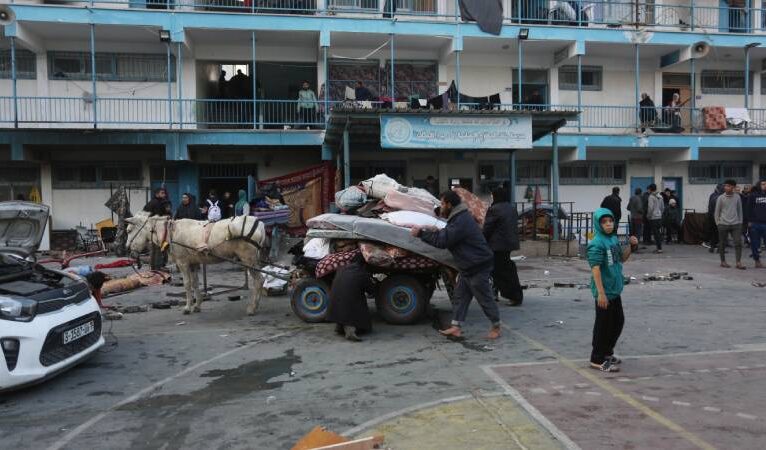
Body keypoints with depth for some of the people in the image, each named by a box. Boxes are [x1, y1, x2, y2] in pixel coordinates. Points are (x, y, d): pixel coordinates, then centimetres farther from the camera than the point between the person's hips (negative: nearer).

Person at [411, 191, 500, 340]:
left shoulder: (461, 221, -23)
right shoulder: (460, 217, 12)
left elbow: (443, 241, -25)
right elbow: (448, 236, 22)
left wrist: (421, 233, -18)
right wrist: (437, 232, 5)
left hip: (478, 267, -11)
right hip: (468, 266, 11)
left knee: (485, 298, 2)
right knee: (460, 295, 12)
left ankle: (496, 327, 17)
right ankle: (456, 327, 16)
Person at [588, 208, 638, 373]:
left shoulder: (614, 239, 7)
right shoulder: (597, 244, -18)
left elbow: (622, 259, 20)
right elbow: (595, 269, -23)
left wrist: (632, 246, 3)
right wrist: (601, 293, -25)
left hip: (615, 290, 9)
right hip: (604, 292, -9)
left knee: (618, 321, 19)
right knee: (603, 325, 0)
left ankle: (607, 353, 35)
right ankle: (597, 360, 12)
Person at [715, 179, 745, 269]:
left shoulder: (737, 197, 5)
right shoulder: (721, 198, -1)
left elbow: (740, 210, 11)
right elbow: (717, 212, 5)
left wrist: (740, 221, 8)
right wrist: (718, 223, 2)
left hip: (736, 224, 1)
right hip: (723, 224, -1)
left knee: (738, 243, -7)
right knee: (722, 243, 5)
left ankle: (739, 262, -6)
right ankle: (723, 261, 17)